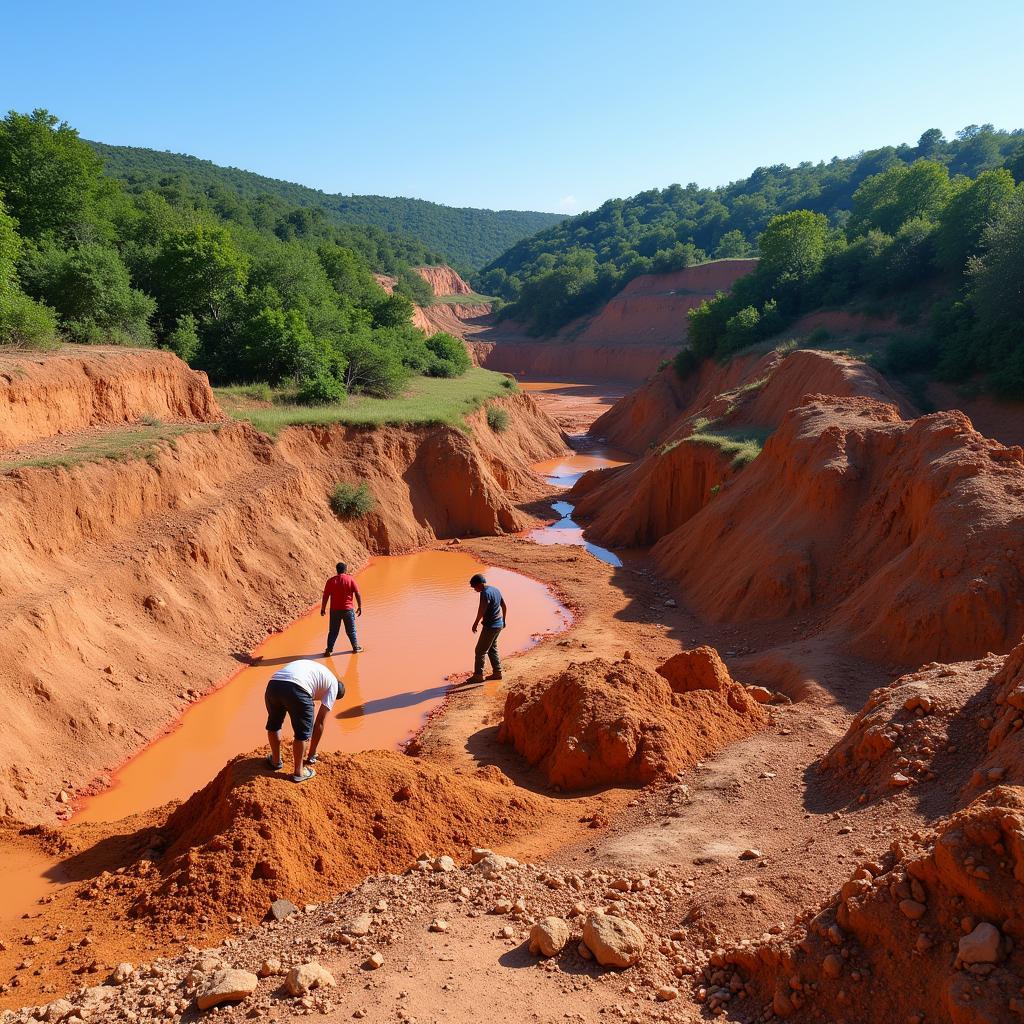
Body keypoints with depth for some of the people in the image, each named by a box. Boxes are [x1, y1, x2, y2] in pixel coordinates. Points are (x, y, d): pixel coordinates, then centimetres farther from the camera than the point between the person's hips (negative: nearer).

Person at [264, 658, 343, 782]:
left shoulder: (315, 669, 40)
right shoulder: (333, 684, 23)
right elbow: (320, 722, 21)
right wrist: (311, 756, 29)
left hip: (273, 684, 6)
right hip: (296, 689, -6)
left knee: (274, 723, 32)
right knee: (303, 732, 16)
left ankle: (276, 760, 45)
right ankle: (298, 772, 24)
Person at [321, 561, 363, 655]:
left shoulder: (331, 581, -1)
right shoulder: (350, 579, -4)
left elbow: (325, 596, -2)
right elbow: (358, 594, -6)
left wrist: (323, 609, 7)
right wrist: (360, 607, 3)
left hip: (335, 610, 1)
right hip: (348, 609, -1)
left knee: (333, 631, 8)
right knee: (351, 630, 13)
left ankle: (329, 650, 6)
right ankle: (355, 647, 21)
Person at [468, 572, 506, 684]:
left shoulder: (485, 593, -19)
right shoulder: (496, 590, 10)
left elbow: (482, 610, -27)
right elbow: (504, 606, 18)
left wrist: (475, 623, -17)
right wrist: (503, 620, 27)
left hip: (490, 626, -10)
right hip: (499, 625, 10)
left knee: (480, 650, -1)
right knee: (492, 649, 19)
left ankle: (478, 675, 4)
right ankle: (497, 672, 21)